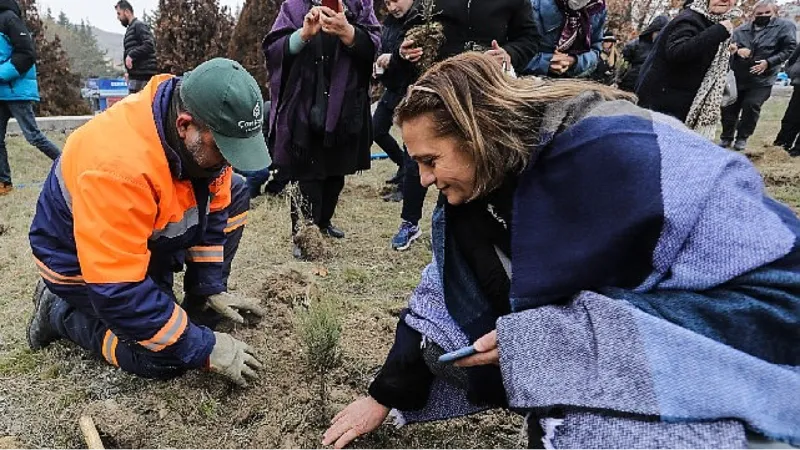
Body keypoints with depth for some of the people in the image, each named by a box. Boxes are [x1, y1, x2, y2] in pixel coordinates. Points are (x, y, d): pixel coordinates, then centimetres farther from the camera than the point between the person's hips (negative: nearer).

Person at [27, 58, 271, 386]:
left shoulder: (198, 136, -19)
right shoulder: (118, 168, -40)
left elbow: (211, 207, -3)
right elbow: (118, 294, -37)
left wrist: (210, 288, -6)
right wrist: (205, 348, -30)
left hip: (148, 232, 7)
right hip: (79, 258, -7)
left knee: (233, 196, -6)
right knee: (168, 358, -16)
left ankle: (199, 307, 5)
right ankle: (60, 310, 6)